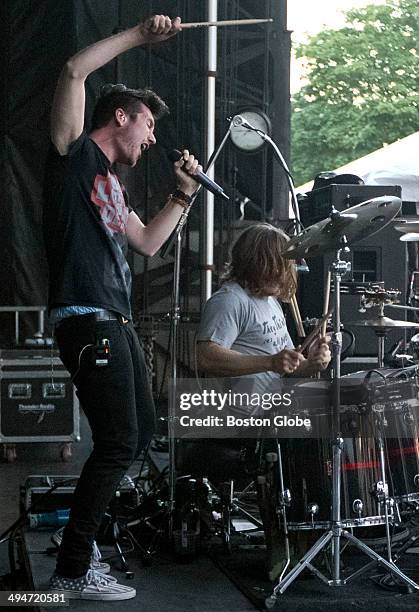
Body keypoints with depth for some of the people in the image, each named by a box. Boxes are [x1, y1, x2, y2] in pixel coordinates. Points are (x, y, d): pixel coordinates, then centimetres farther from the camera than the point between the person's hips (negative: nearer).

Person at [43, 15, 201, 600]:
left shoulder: (113, 184, 25)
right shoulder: (76, 151, 0)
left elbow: (146, 243, 31)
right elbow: (74, 71, -13)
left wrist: (183, 194, 23)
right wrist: (141, 35, -9)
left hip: (115, 323, 10)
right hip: (86, 320, -10)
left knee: (140, 431, 14)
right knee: (119, 440, -10)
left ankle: (81, 535, 25)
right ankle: (73, 570, -2)